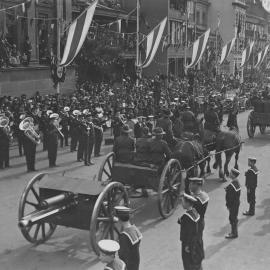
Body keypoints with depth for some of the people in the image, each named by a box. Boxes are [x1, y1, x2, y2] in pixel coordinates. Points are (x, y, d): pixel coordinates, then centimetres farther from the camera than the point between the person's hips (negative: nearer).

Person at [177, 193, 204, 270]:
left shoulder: (186, 217, -28)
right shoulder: (195, 211, -4)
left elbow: (188, 232, -24)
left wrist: (187, 245, -16)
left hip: (189, 242, -8)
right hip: (196, 240, 8)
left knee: (189, 264, 9)